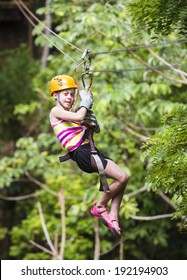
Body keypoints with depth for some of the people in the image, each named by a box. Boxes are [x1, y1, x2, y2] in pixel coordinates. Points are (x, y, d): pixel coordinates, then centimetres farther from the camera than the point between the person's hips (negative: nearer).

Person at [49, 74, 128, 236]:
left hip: (91, 151, 10)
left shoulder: (69, 114, 25)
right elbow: (79, 117, -20)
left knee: (121, 179, 3)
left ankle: (113, 216, 3)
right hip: (81, 153, -10)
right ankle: (100, 207, 2)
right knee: (122, 177, -15)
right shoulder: (56, 111, -4)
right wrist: (86, 102, -2)